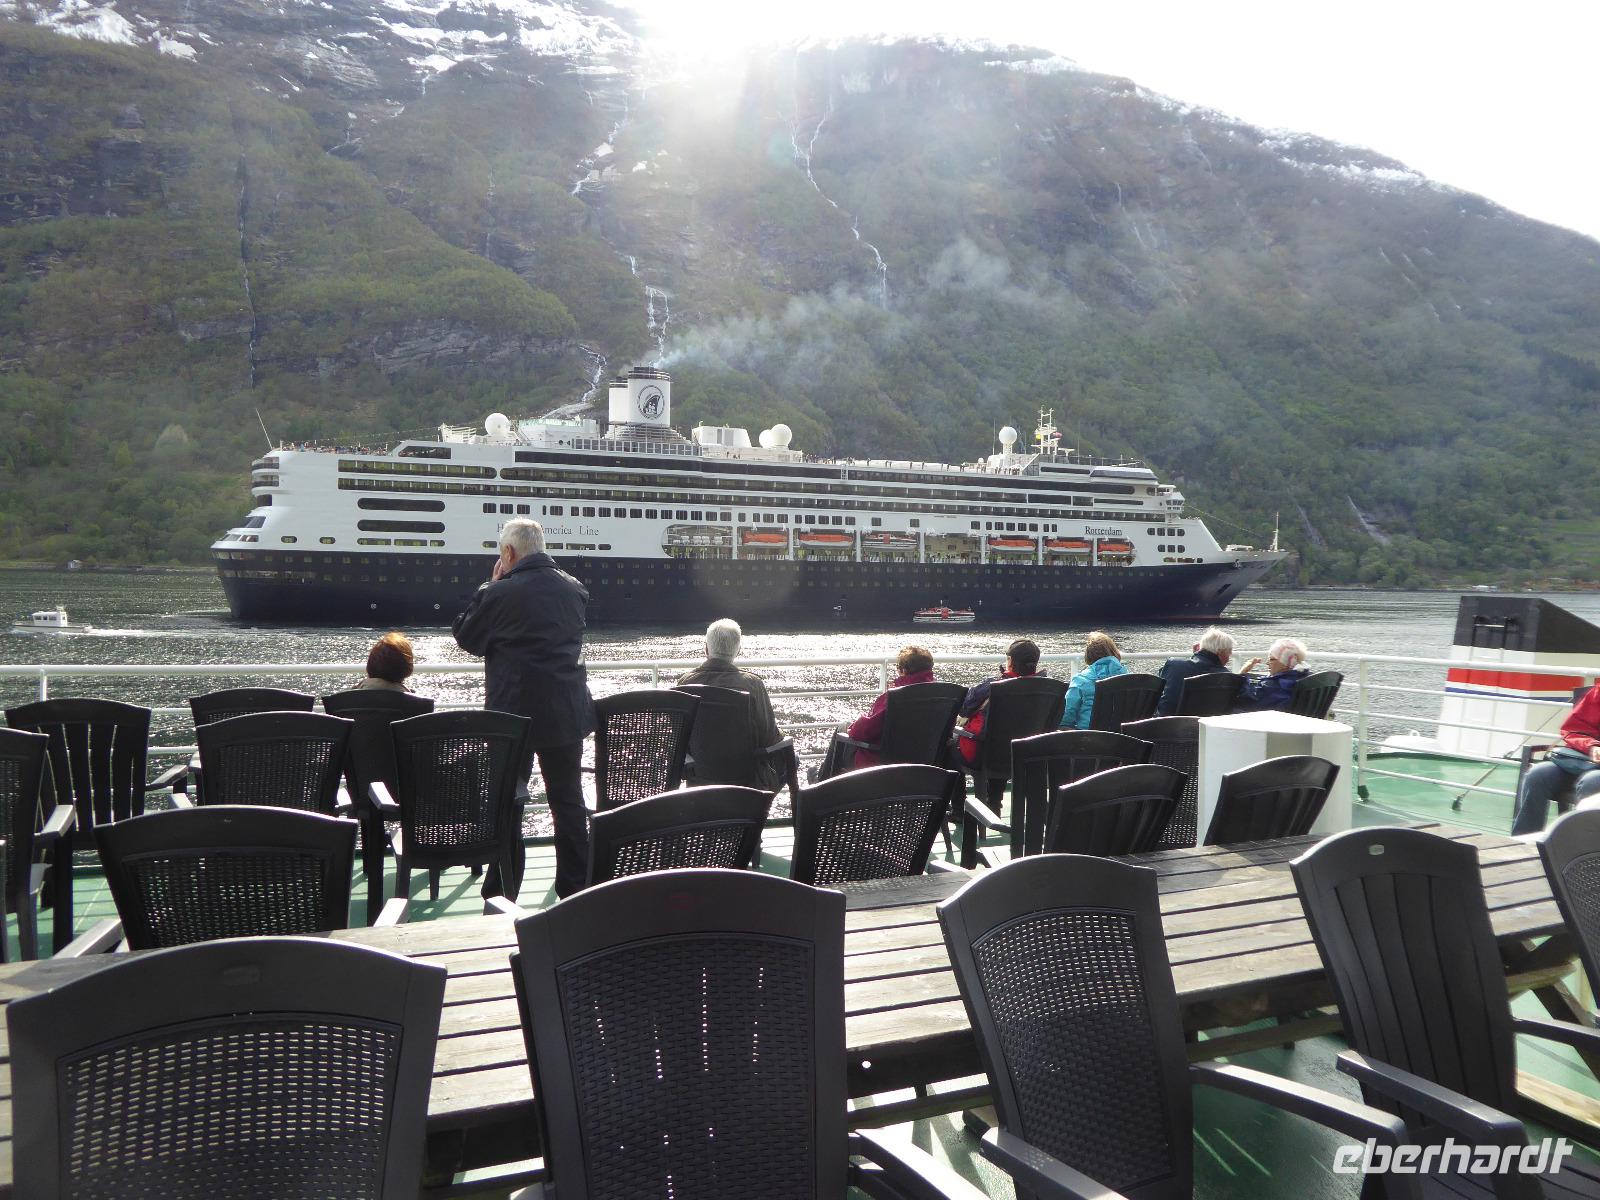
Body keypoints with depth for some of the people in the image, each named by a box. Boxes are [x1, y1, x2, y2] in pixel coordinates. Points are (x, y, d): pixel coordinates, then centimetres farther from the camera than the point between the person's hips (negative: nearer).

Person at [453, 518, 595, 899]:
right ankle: (576, 888, 18)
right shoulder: (573, 588, 3)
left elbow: (466, 637, -1)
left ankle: (501, 893, 12)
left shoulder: (500, 593, -14)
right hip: (567, 713, 5)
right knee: (569, 800, 12)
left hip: (513, 713, -4)